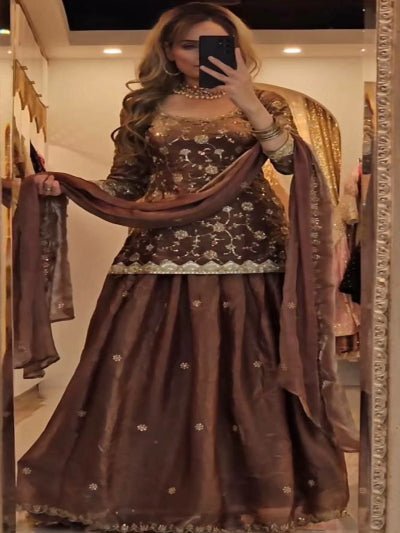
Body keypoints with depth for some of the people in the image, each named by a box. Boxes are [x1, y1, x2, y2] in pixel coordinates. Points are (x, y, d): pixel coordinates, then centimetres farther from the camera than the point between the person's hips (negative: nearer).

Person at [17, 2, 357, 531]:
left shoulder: (263, 102, 9)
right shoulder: (145, 107, 11)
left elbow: (292, 161, -7)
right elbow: (127, 183, 12)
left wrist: (247, 103, -15)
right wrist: (65, 187, -2)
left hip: (248, 255, 0)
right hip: (164, 255, 1)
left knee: (246, 378, 1)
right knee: (149, 378, 0)